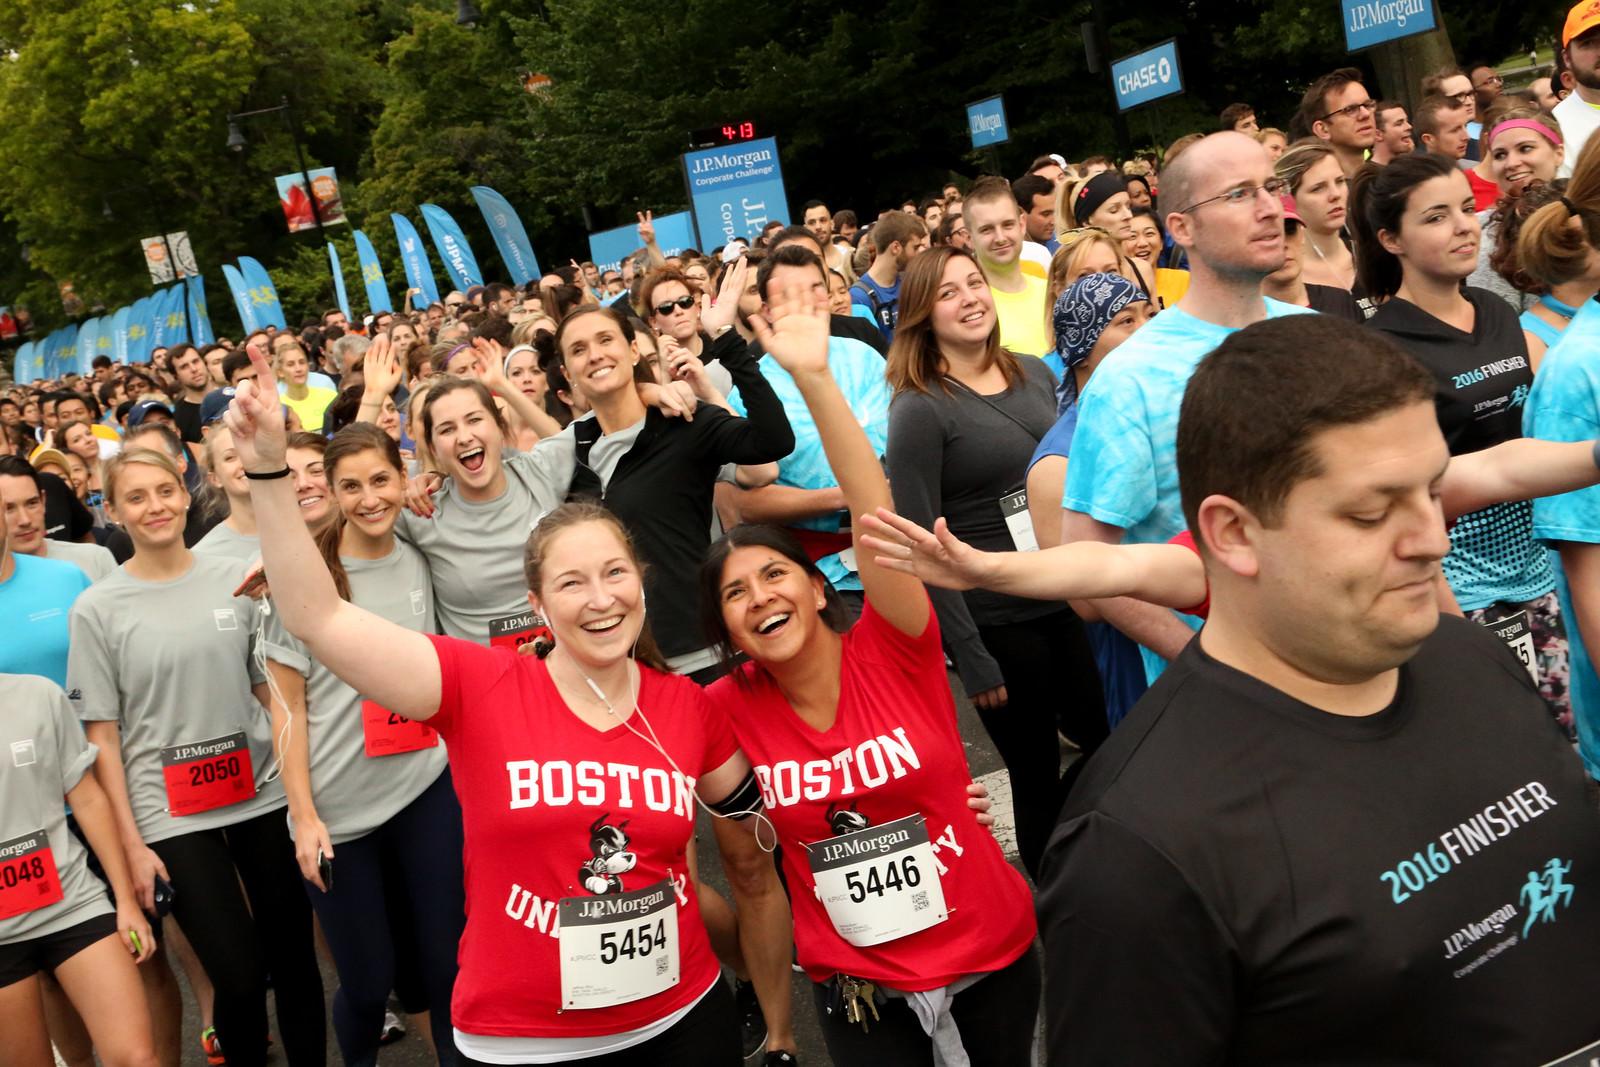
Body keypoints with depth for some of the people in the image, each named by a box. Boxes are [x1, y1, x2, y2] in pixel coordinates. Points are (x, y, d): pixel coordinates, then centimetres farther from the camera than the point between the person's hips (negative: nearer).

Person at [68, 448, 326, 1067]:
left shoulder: (233, 580, 4)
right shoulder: (97, 608, -2)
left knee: (295, 961, 8)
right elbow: (102, 736, -2)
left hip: (264, 796, 2)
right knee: (240, 977, -4)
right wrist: (132, 844, -5)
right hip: (172, 816, -2)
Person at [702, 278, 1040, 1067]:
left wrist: (815, 378, -36)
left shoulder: (895, 650, -15)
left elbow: (876, 515, -29)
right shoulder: (726, 709, -10)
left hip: (992, 953, -1)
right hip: (855, 987, 1)